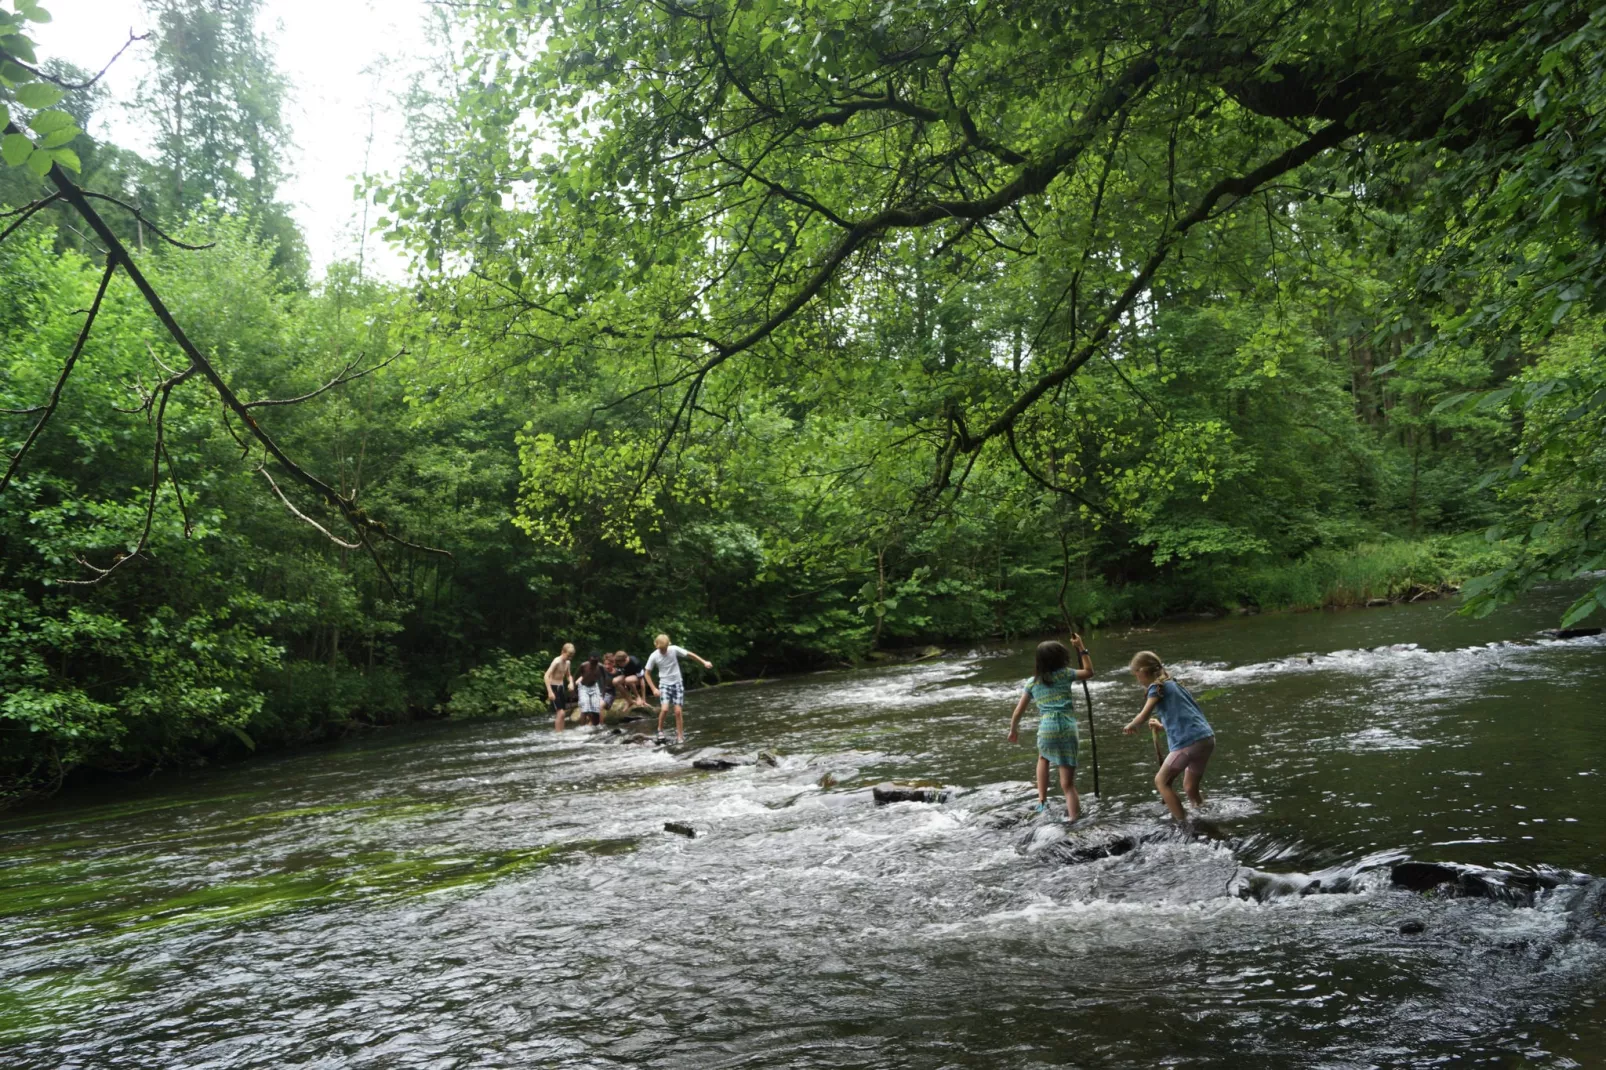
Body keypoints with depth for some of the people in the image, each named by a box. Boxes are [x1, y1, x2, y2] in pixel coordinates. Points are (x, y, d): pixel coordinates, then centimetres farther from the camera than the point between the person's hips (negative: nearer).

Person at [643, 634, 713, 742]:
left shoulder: (674, 650, -12)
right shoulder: (653, 656, -12)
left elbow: (690, 654, -3)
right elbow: (647, 673, -2)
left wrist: (704, 662, -5)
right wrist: (654, 689, -9)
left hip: (677, 683, 1)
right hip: (664, 684, -1)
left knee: (678, 711, -4)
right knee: (664, 709, -20)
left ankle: (680, 736, 8)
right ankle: (660, 730, 6)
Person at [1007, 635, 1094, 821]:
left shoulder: (1032, 682, 11)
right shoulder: (1065, 674, 6)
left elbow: (1018, 711, 13)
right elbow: (1089, 671, 22)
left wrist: (1013, 730, 28)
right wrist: (1081, 648, 22)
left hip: (1046, 729, 1)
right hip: (1068, 729, -1)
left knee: (1043, 758, 35)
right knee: (1068, 784, 2)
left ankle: (1042, 800, 27)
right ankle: (1073, 817, -5)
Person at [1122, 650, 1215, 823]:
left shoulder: (1157, 687, -3)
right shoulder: (1172, 684, 22)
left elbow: (1144, 715, -15)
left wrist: (1131, 725, 4)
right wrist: (1162, 726, 36)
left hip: (1188, 742, -8)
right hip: (1207, 738, 8)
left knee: (1161, 781, 9)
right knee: (1190, 788, 22)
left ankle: (1184, 824, 4)